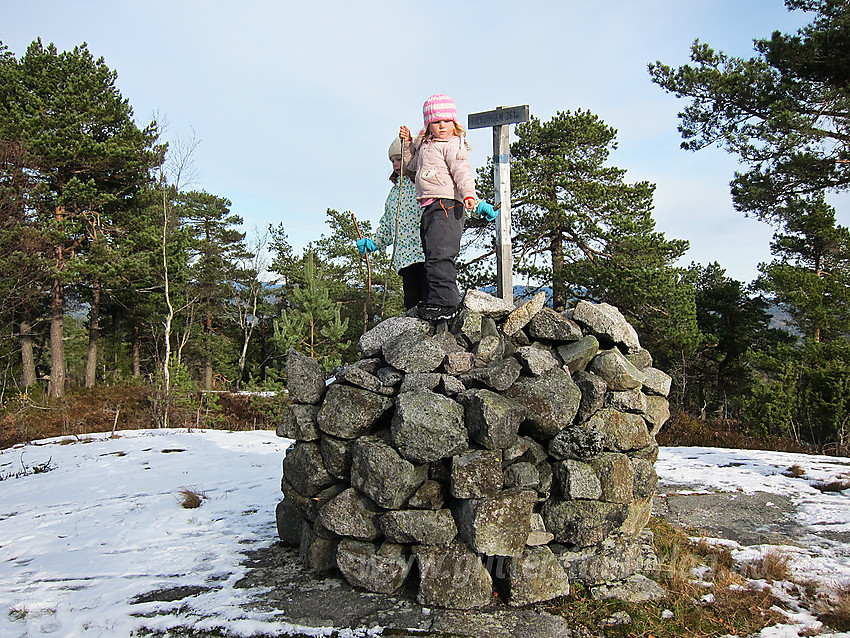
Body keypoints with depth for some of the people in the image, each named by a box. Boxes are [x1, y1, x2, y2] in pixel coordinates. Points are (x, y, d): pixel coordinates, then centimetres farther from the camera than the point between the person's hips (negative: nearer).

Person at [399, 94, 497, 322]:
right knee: (432, 255, 12)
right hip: (430, 208, 9)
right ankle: (435, 299, 19)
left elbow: (462, 171, -14)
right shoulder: (425, 146, 23)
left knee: (440, 255, -16)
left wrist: (468, 194, -30)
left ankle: (444, 302, -16)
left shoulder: (453, 145, -2)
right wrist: (408, 142, 27)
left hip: (447, 204, -9)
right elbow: (411, 162, 41)